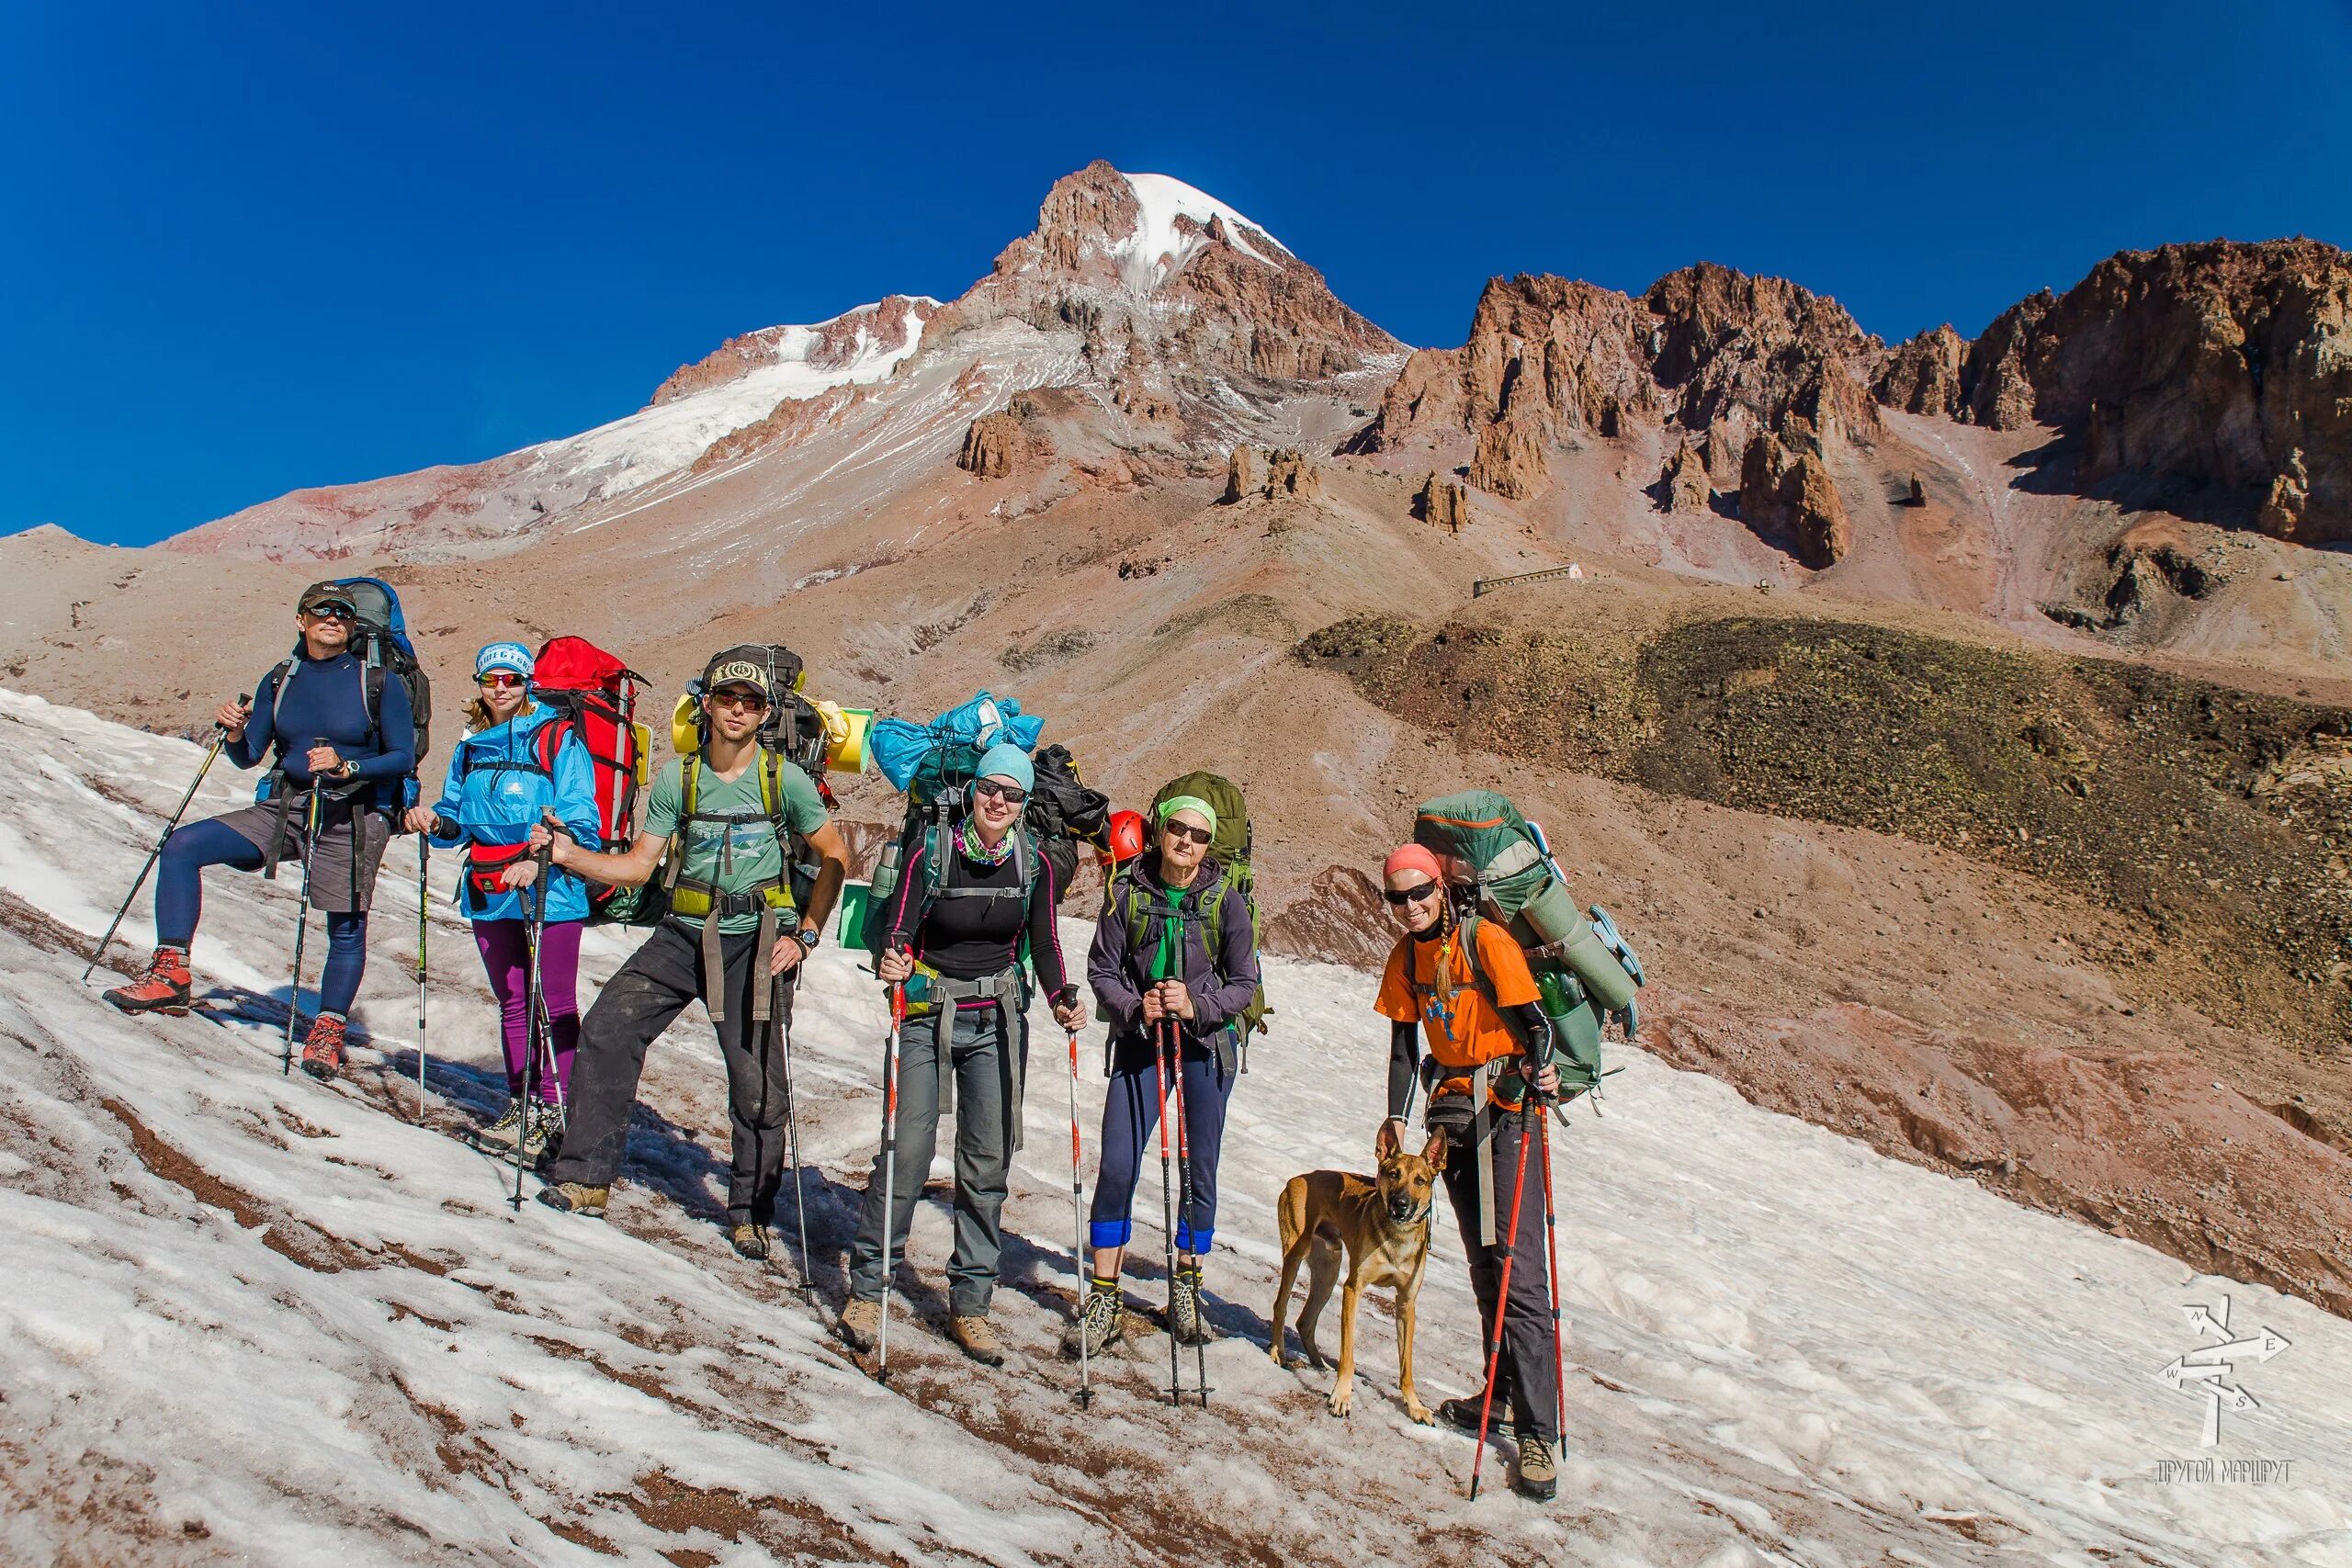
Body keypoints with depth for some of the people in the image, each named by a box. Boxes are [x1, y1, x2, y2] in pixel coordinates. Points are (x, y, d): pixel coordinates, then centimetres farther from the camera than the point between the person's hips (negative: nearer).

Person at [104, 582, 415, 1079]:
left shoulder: (378, 682, -4)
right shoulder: (279, 681, 8)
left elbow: (404, 757, -7)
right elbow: (249, 756, 11)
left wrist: (346, 767, -21)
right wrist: (234, 733, -11)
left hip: (352, 820, -4)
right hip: (281, 811, 4)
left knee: (346, 929, -1)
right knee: (181, 846, -12)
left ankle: (328, 1030, 18)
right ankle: (171, 974, -12)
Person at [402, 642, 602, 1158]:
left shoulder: (558, 741, -6)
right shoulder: (470, 749, 15)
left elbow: (580, 823, -12)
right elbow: (458, 822, 22)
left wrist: (538, 862, -26)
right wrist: (434, 821, -1)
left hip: (550, 891, -6)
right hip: (489, 895, 6)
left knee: (555, 1004, -2)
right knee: (512, 1002, 14)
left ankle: (555, 1108, 5)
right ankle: (520, 1106, 22)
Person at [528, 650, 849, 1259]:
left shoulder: (786, 780, -4)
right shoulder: (677, 779, 3)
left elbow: (835, 857, 2)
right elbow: (638, 865, 5)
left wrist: (805, 935, -4)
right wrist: (569, 854, -8)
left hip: (755, 942, -3)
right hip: (683, 935, 3)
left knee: (758, 1082, -1)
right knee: (606, 1029, -8)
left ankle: (751, 1212, 17)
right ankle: (585, 1179, 6)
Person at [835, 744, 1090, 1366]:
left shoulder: (1035, 864, 0)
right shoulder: (931, 852, -7)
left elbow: (1044, 944, 4)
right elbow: (897, 929, -9)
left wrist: (1062, 1000, -12)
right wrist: (892, 962, -31)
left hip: (998, 1024, 3)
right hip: (927, 1016, -2)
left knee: (988, 1163, 3)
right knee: (907, 1150, -8)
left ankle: (970, 1305, 14)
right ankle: (867, 1287, 10)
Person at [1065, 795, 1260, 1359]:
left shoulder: (1226, 903, -5)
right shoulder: (1126, 892, -4)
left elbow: (1244, 983, -1)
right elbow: (1102, 969, -1)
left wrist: (1197, 1006, -17)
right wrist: (1136, 1008, -19)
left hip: (1206, 1044, 0)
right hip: (1140, 1041, 0)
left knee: (1200, 1169, 6)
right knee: (1116, 1167, -5)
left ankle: (1185, 1289, 24)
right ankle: (1105, 1301, 6)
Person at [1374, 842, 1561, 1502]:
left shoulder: (1487, 941, -13)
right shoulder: (1405, 959, 7)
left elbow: (1533, 1020, -13)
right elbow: (1403, 1044, 12)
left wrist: (1541, 1071, -30)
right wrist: (1396, 1119, 7)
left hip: (1508, 1106, -6)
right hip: (1453, 1108, 7)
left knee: (1518, 1265, -12)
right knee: (1483, 1261, 12)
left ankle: (1539, 1430, -12)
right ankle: (1505, 1393, 22)